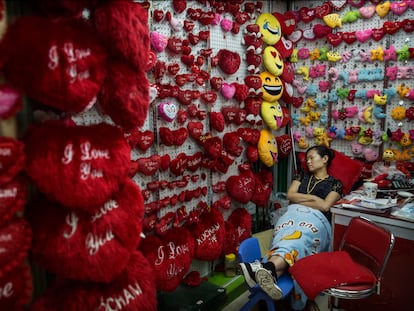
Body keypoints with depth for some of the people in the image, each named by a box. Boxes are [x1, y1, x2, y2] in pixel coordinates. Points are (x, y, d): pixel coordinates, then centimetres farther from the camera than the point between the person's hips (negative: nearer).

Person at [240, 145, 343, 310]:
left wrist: (299, 200, 6)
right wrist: (313, 197, 8)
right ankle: (269, 273, -64)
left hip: (316, 219, -2)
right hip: (293, 214, 2)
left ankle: (267, 267, -66)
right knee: (286, 238, -35)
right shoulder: (302, 176, 31)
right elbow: (290, 195, 14)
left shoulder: (335, 183, 20)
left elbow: (325, 206, 2)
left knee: (297, 239, -37)